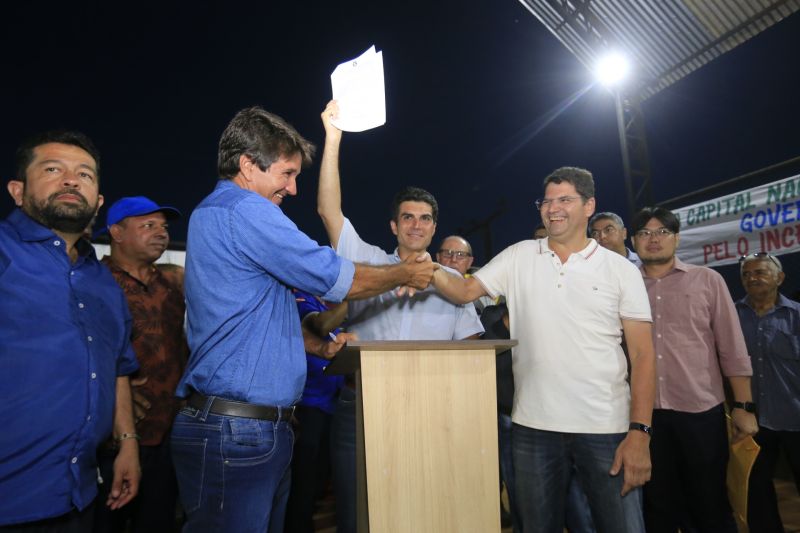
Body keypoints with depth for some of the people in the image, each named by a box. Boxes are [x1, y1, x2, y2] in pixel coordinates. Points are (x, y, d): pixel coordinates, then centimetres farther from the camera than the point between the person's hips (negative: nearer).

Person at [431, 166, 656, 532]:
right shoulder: (518, 257, 6)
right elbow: (466, 291, 1)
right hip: (533, 426, 2)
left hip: (606, 428, -1)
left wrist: (639, 432, -9)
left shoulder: (621, 270, 1)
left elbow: (642, 355, -1)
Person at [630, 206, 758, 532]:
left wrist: (743, 406, -2)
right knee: (658, 506, 15)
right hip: (646, 413, 1)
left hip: (701, 411, -1)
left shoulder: (706, 280, 3)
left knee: (710, 505, 11)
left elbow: (732, 347, 2)